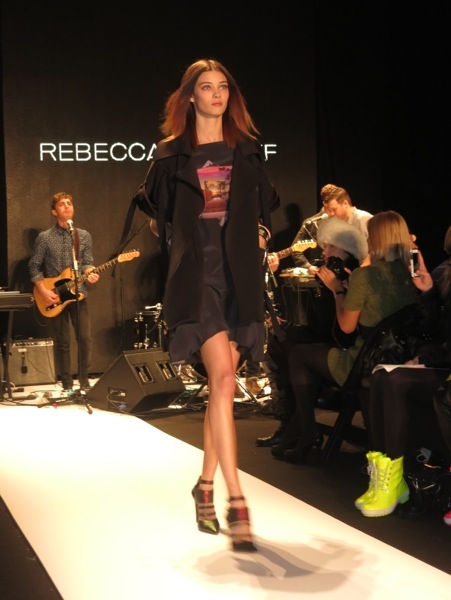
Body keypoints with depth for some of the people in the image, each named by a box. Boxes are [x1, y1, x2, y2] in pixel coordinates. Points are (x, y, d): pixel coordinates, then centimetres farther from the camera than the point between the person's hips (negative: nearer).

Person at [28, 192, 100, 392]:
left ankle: (84, 381, 9)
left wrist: (89, 273, -17)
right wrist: (43, 291, -10)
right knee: (62, 342, 1)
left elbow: (87, 262, 6)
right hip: (54, 297, -2)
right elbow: (34, 267, 2)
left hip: (78, 294, 2)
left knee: (85, 339, -4)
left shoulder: (84, 236, 8)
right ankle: (67, 385, 9)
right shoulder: (44, 238, 0)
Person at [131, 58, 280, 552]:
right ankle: (236, 503, -19)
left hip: (239, 277, 3)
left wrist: (260, 236, 8)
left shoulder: (246, 151, 13)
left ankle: (205, 486, 21)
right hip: (197, 277, -3)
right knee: (223, 380, -18)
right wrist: (177, 244, 4)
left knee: (222, 384, 6)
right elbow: (156, 214, 15)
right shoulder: (172, 154, 6)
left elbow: (264, 209, 23)